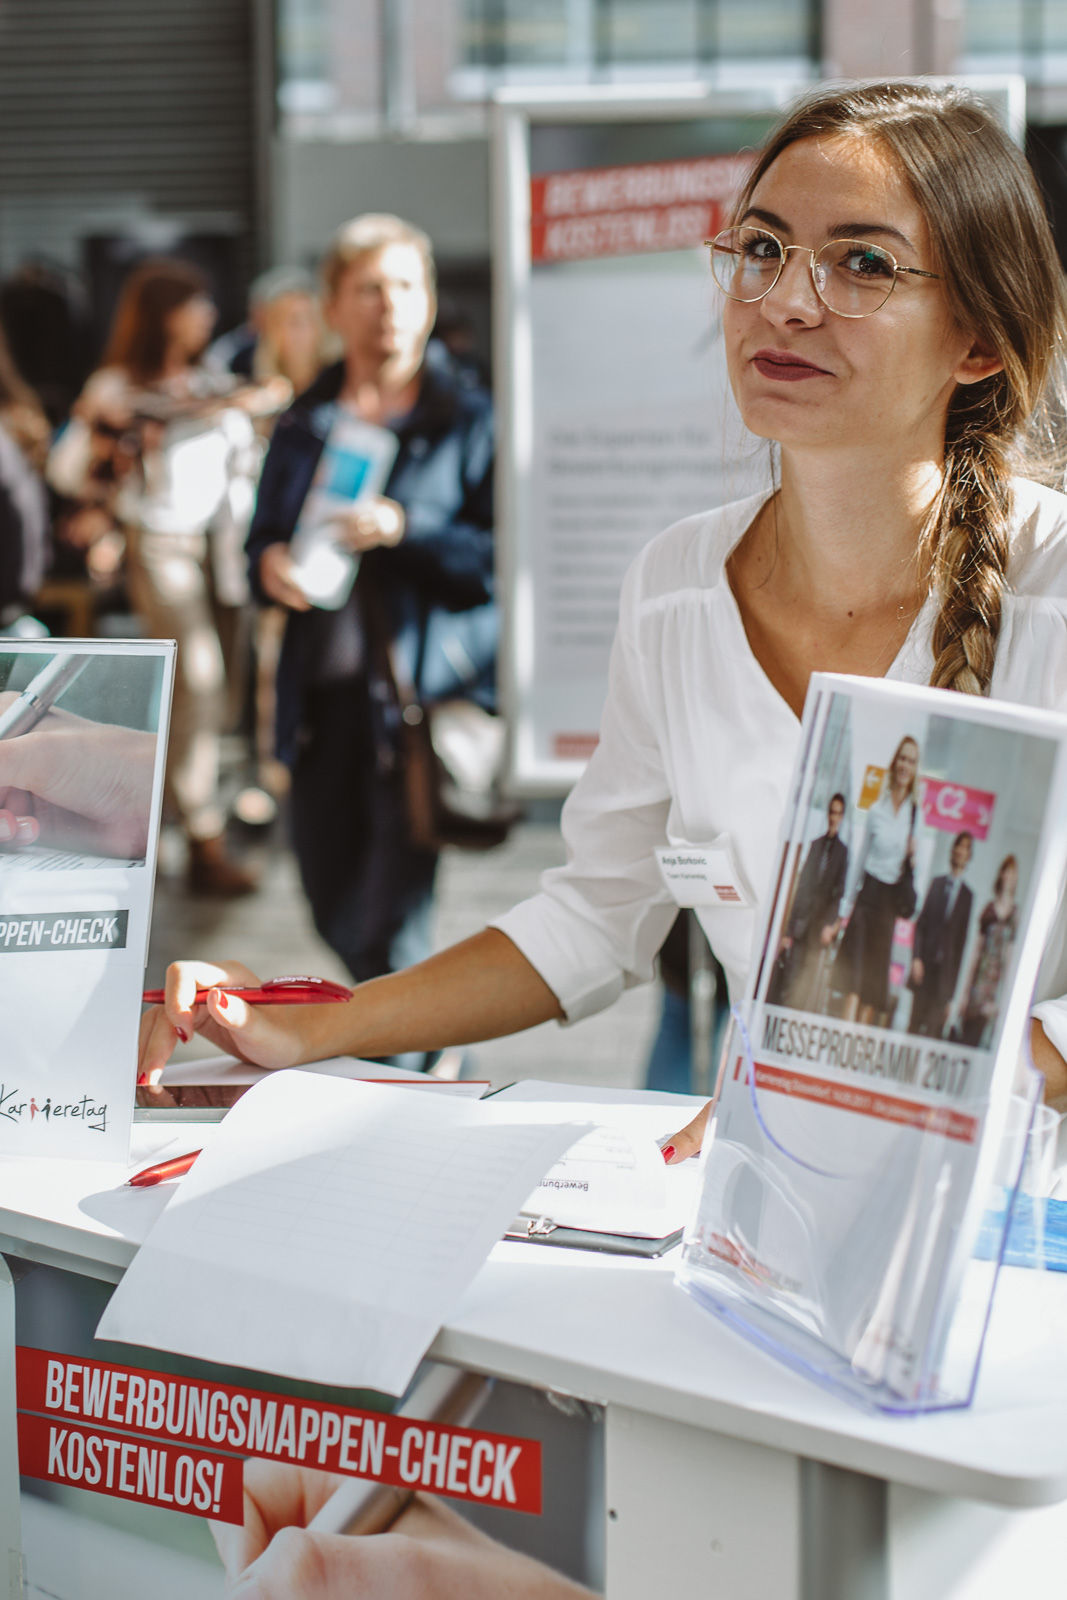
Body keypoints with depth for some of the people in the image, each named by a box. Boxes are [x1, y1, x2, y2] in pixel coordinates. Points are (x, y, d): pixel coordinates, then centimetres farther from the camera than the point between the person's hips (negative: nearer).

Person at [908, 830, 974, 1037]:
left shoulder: (967, 896, 1)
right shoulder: (937, 883, 8)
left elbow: (961, 939, 1)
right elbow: (921, 923, 7)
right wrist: (916, 958, -6)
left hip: (945, 970, -2)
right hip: (925, 965, 2)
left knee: (934, 1027, -5)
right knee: (914, 1023, 7)